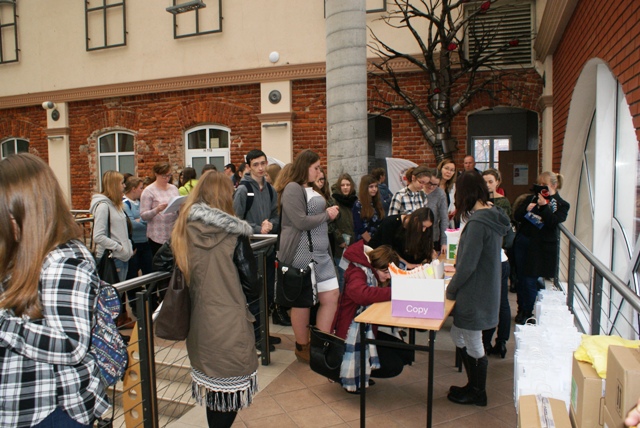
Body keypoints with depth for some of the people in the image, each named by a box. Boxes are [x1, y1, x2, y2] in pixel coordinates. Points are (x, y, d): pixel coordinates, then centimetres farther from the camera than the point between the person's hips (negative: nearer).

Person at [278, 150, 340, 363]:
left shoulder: (311, 189, 17)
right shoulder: (292, 189, -12)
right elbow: (301, 222, -20)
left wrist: (329, 214, 4)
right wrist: (327, 215, -8)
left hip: (320, 252, 9)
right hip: (301, 253, -9)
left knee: (331, 296, 6)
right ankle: (302, 347, 24)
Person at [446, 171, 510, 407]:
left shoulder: (478, 223, -24)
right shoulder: (492, 215, 5)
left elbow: (468, 265, -22)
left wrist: (450, 289, -9)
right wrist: (458, 268, 19)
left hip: (475, 294, -9)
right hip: (487, 289, 9)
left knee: (473, 345, 10)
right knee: (458, 336, 20)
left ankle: (477, 393, 30)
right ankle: (474, 386, 35)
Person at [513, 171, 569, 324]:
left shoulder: (562, 205, 0)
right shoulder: (532, 198, 9)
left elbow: (553, 222, -15)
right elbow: (516, 216, 6)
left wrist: (543, 206, -22)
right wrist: (526, 209, -13)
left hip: (541, 247, -4)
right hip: (523, 242, 4)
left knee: (530, 281, -1)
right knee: (521, 279, 10)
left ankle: (528, 314, 16)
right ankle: (521, 310, 26)